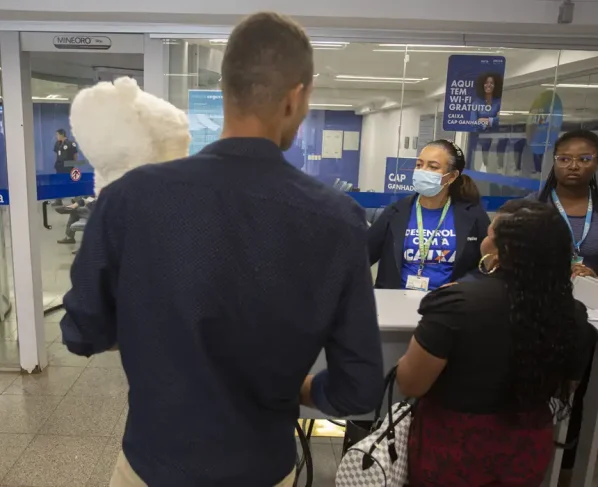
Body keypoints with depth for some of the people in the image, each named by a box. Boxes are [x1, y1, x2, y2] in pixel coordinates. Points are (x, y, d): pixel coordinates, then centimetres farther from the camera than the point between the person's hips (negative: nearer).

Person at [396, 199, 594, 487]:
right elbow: (564, 389, 5)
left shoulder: (459, 303, -28)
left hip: (451, 446, -4)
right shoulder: (574, 316, -12)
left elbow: (409, 384, -20)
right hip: (527, 450, 4)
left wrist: (420, 350, -1)